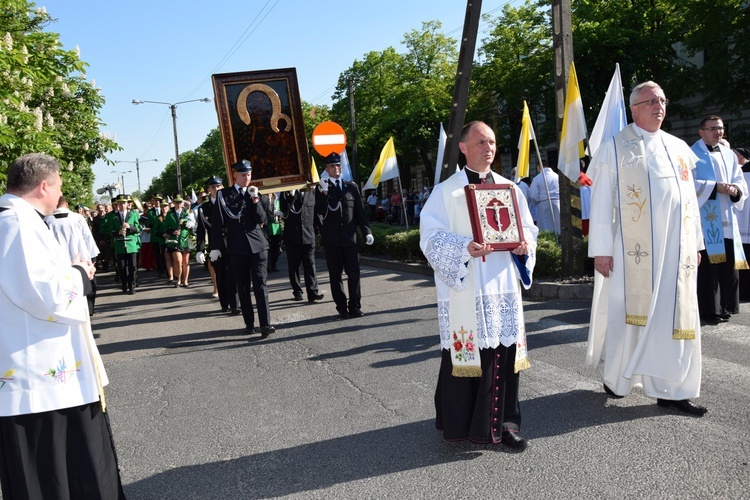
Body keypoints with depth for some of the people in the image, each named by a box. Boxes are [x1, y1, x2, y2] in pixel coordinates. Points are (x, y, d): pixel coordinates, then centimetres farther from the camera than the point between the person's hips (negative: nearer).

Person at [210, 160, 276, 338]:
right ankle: (249, 323, 15)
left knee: (260, 284, -7)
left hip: (258, 245, 0)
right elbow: (217, 223, 2)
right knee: (243, 287, 6)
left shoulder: (255, 194, 9)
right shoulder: (223, 194, 4)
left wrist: (255, 199, -11)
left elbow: (262, 220, -1)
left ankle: (265, 324, -12)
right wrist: (216, 247, -4)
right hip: (237, 247, 0)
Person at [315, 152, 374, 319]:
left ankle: (355, 306, 9)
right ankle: (342, 308, 11)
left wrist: (367, 232, 4)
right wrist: (324, 193, -21)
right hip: (331, 239, -1)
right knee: (336, 275, 4)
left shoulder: (351, 187, 12)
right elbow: (320, 211, -9)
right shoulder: (321, 188, 5)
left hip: (350, 237, 1)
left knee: (354, 273, -1)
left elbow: (360, 211, 12)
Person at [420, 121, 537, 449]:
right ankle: (458, 423, 16)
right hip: (464, 288, -3)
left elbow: (528, 227, 16)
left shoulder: (510, 188, 14)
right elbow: (431, 236, -8)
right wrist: (464, 248, -24)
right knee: (464, 352, 0)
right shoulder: (446, 191, 2)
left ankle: (504, 423, 16)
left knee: (505, 351, 4)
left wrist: (524, 244, -7)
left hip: (504, 285, 4)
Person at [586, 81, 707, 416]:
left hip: (676, 248, 5)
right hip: (634, 249, -5)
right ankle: (614, 376, 22)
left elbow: (689, 198, 16)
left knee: (676, 318, 4)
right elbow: (601, 202, -4)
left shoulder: (679, 148, 15)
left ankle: (670, 389, 12)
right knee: (629, 312, 3)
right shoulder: (615, 148, 0)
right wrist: (601, 249, -10)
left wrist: (696, 243, 12)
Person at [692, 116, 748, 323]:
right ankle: (708, 310, 0)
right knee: (708, 265, -6)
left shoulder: (729, 155, 17)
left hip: (727, 220, 6)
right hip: (705, 219, -6)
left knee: (728, 263, 6)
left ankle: (726, 307, 16)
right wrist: (715, 187, -18)